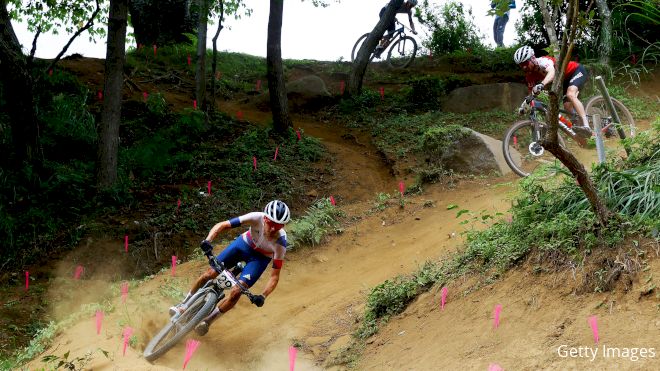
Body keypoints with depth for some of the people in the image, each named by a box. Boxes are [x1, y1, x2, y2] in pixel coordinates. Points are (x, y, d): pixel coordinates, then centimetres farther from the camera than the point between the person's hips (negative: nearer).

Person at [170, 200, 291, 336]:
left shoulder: (280, 242, -34)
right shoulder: (256, 218, -34)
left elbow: (275, 276, -27)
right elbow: (221, 225, -30)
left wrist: (263, 296, -42)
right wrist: (207, 240, -47)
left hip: (260, 258, -1)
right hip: (244, 243, 2)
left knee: (235, 292, -17)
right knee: (210, 273, -5)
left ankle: (207, 320, 6)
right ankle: (184, 304, 20)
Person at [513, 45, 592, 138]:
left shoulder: (543, 61, -32)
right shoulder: (530, 75, -8)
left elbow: (552, 72, -54)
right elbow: (531, 92, 0)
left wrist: (542, 84, -73)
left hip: (577, 70, -8)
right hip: (565, 79, 8)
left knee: (570, 95, -33)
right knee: (568, 107, -3)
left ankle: (586, 126, -44)